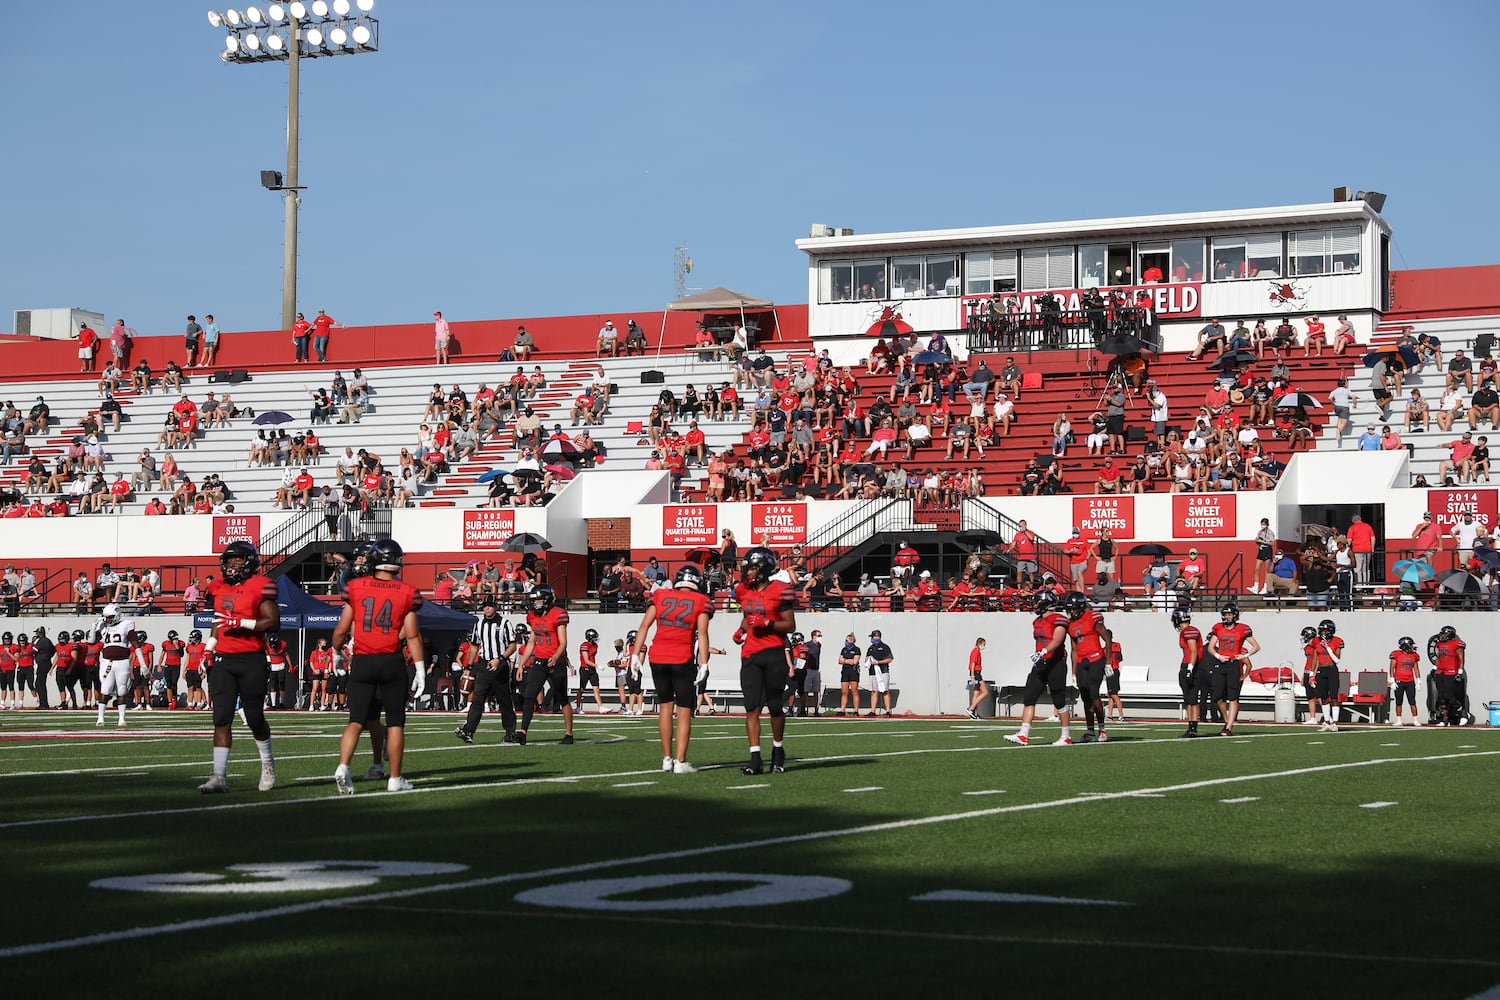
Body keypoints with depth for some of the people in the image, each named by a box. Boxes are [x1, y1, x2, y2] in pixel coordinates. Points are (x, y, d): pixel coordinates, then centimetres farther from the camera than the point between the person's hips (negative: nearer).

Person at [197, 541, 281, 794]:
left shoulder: (259, 587, -6)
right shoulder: (219, 588, 13)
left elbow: (274, 622, -12)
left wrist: (241, 623, -19)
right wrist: (209, 648, 20)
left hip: (251, 661, -5)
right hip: (223, 660, 5)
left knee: (255, 718, 5)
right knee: (221, 719, -3)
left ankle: (268, 764, 30)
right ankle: (219, 776, -5)